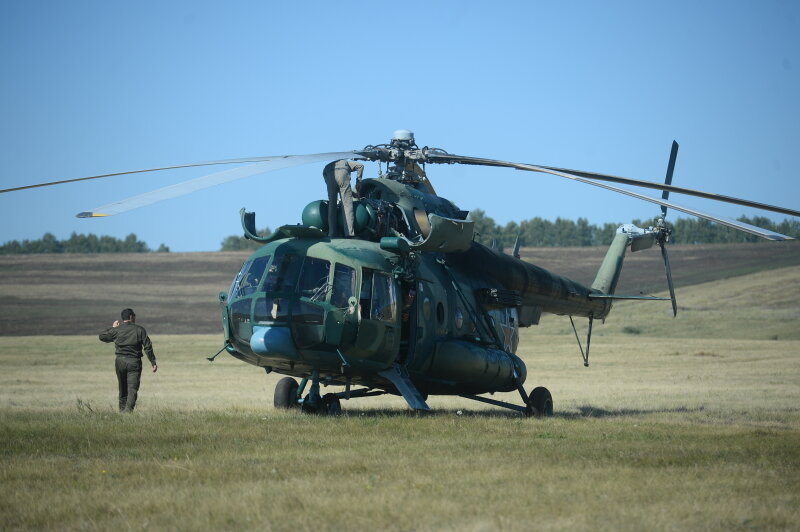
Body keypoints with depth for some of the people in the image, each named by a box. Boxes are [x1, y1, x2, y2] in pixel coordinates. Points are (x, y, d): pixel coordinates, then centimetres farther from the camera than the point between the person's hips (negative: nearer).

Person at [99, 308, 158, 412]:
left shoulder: (116, 330, 2)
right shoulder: (140, 330, -1)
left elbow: (102, 337, 15)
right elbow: (148, 347, -3)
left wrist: (112, 328, 26)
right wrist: (153, 362, 0)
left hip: (120, 361, 2)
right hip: (134, 361, -2)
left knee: (123, 389, 15)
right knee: (132, 389, -5)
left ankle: (122, 410, 19)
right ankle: (128, 409, -22)